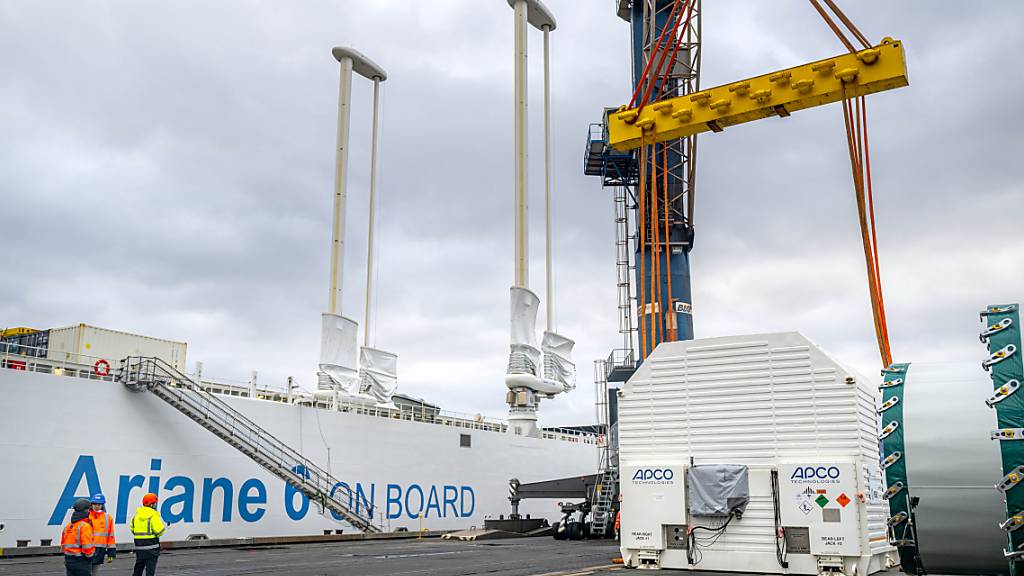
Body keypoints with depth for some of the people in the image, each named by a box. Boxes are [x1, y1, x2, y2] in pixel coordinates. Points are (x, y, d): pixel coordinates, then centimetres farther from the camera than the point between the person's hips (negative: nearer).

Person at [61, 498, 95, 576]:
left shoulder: (68, 526, 10)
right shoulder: (85, 526, -16)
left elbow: (63, 543, 15)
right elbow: (87, 546, -21)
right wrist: (89, 557, -4)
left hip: (68, 560, 8)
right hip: (80, 561, -8)